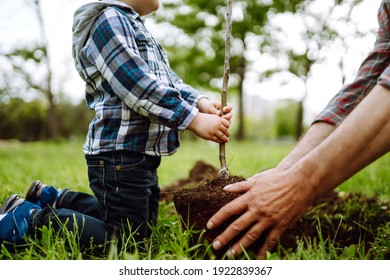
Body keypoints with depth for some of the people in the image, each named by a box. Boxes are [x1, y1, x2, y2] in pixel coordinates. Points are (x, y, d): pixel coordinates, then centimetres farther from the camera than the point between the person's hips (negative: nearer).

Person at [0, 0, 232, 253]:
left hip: (141, 155, 11)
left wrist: (200, 101, -5)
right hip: (120, 154, -10)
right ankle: (30, 218, 3)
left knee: (144, 226, 24)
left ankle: (54, 199, 28)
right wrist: (194, 120, -22)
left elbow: (166, 79, 12)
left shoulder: (136, 28, 21)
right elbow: (138, 86, -23)